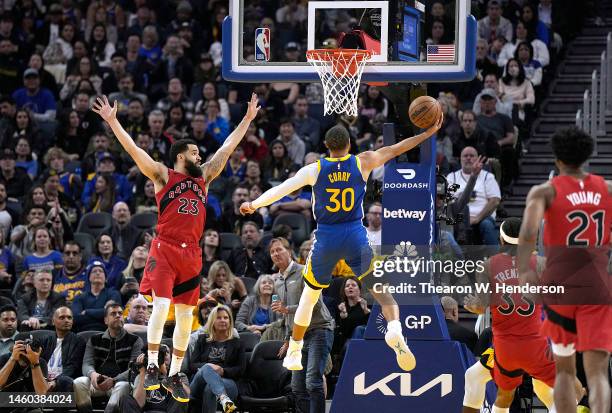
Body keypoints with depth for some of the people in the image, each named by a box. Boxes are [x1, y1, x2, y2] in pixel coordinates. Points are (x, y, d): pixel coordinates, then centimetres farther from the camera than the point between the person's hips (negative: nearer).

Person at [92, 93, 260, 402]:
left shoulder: (204, 177, 16)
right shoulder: (162, 175, 2)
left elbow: (227, 148, 21)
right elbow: (133, 149, -6)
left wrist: (248, 119, 22)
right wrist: (112, 121, -15)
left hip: (191, 254, 5)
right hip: (165, 249, -5)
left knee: (185, 316, 5)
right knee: (161, 306, -18)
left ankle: (174, 376, 14)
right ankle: (152, 368, -11)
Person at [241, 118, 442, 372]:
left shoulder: (314, 170, -3)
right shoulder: (362, 163, -1)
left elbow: (281, 189, -6)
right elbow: (395, 150, 5)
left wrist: (253, 205, 7)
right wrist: (429, 132, 13)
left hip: (326, 238, 1)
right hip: (356, 236, -1)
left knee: (309, 295, 18)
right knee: (382, 292, -1)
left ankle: (293, 353, 25)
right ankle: (395, 330, -32)